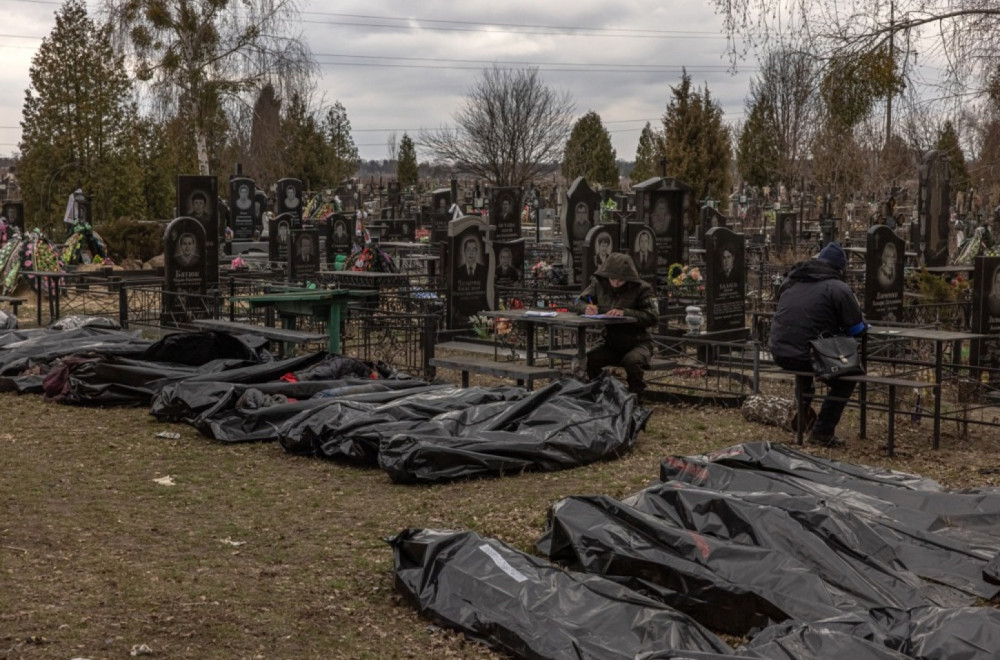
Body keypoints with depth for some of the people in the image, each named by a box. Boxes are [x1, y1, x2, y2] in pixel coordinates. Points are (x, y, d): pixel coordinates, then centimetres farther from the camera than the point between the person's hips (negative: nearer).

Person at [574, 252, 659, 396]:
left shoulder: (642, 288, -13)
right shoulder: (599, 284, -1)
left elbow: (653, 317, -21)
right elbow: (578, 302, 8)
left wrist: (625, 312, -33)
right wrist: (587, 307, -17)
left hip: (639, 343, -4)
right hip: (612, 342, 4)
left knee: (631, 361, -37)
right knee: (588, 360, -22)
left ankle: (636, 396, -13)